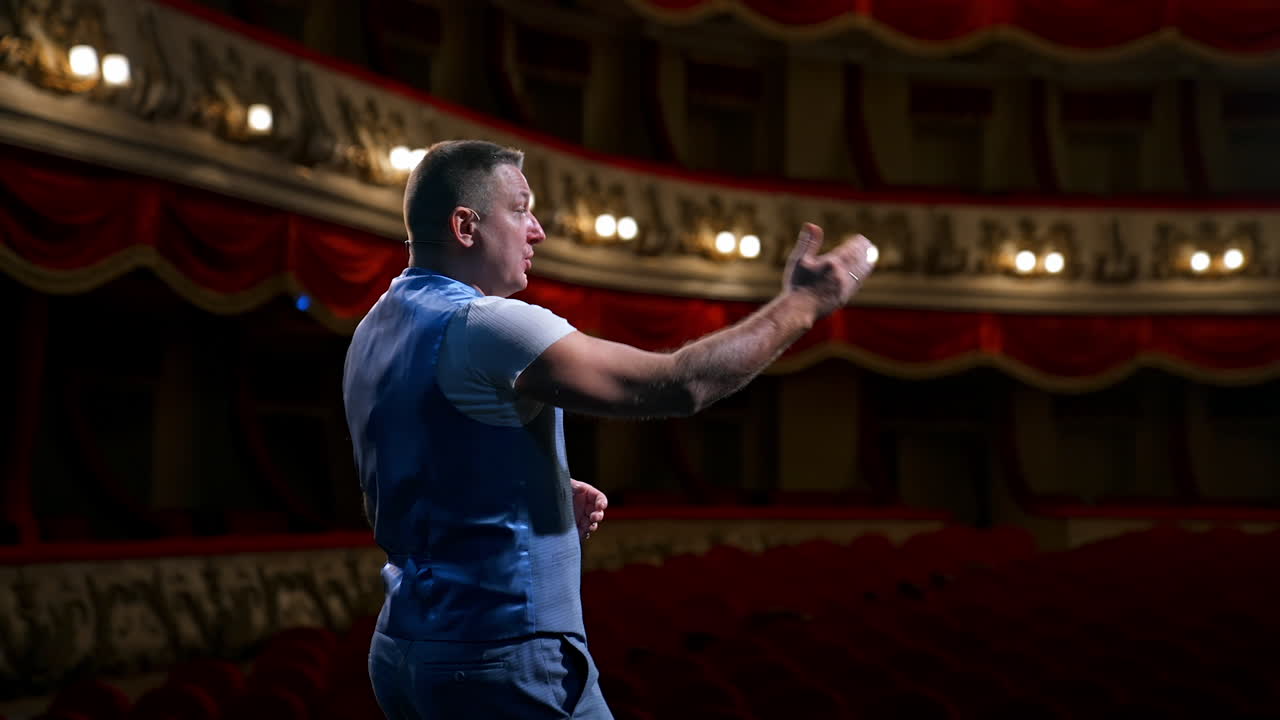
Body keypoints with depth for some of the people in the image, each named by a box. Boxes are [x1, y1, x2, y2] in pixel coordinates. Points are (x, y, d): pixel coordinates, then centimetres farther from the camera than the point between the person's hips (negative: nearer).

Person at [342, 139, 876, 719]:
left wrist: (552, 497, 8)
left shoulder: (374, 333, 9)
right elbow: (680, 385, -22)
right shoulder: (480, 325, -19)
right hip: (501, 657, -9)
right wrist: (801, 304, -10)